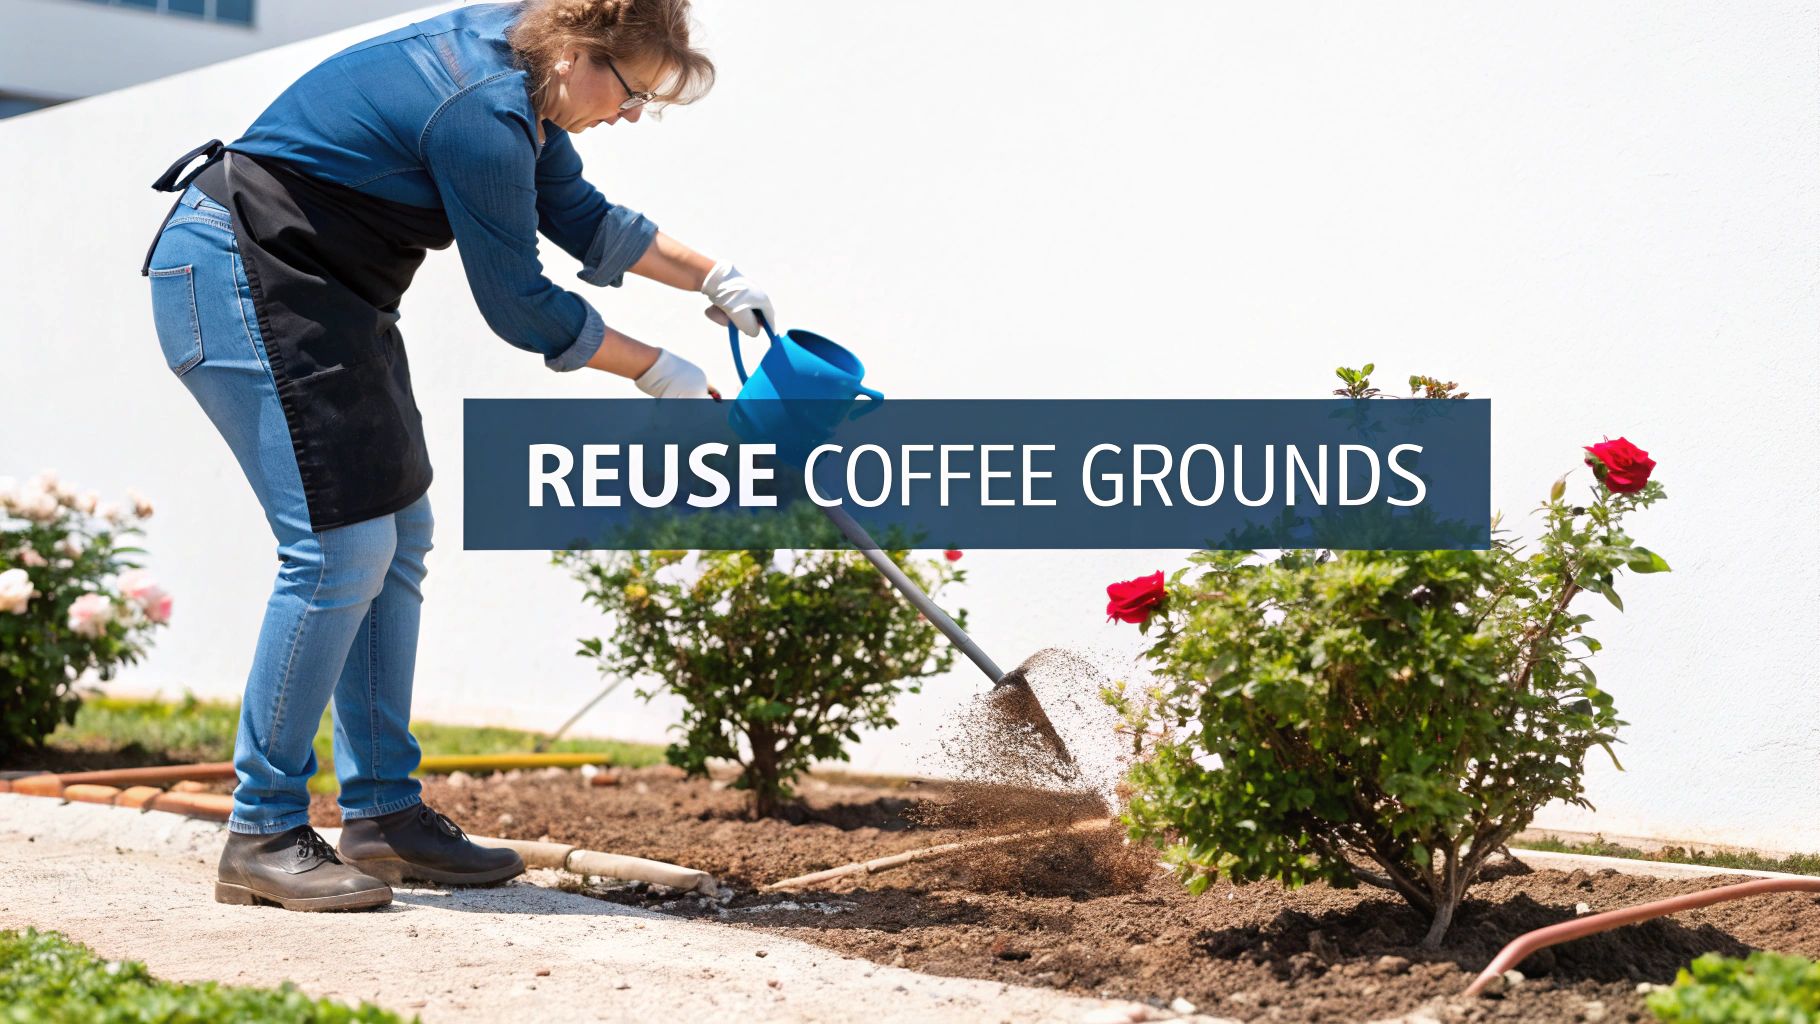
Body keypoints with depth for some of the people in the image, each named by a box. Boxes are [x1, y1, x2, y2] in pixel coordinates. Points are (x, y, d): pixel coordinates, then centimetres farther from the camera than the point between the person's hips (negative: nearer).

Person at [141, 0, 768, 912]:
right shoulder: (483, 114, -25)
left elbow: (582, 218, 18)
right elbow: (519, 306, -17)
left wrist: (715, 281, 16)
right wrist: (661, 375, -7)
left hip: (318, 290, 11)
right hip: (236, 282, -11)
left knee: (395, 539, 8)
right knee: (341, 545, -15)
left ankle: (383, 815, 12)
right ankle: (261, 837, -7)